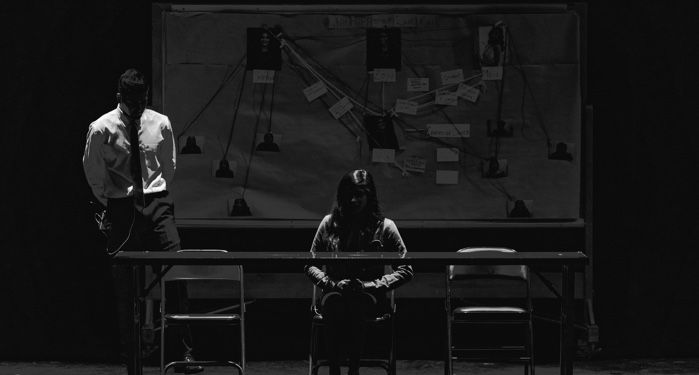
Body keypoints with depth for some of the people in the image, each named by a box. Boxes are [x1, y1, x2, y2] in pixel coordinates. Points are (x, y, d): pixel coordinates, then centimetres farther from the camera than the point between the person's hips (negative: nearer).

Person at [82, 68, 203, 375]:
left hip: (156, 203, 1)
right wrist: (112, 204, 7)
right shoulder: (101, 129, -4)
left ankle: (186, 350, -12)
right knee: (125, 289, 0)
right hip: (121, 209, -1)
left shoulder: (160, 124, 3)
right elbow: (93, 174, 6)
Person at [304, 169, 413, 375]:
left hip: (370, 296, -1)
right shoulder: (329, 223, 8)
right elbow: (310, 266, 12)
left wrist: (369, 286, -11)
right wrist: (332, 284, -8)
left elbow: (405, 270, 1)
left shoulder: (385, 227, 1)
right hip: (335, 293, 1)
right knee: (333, 303, -37)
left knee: (357, 304, -39)